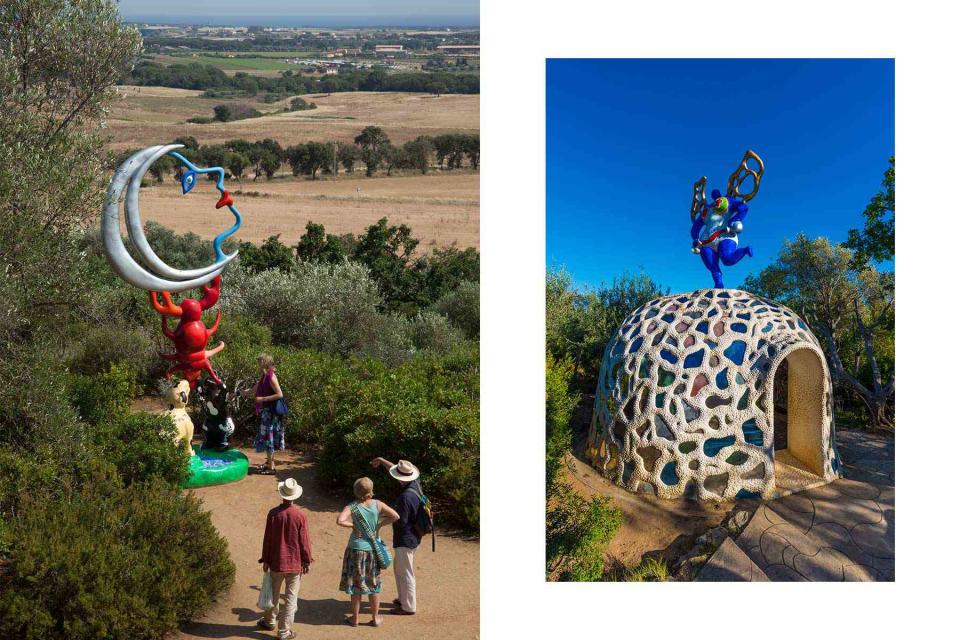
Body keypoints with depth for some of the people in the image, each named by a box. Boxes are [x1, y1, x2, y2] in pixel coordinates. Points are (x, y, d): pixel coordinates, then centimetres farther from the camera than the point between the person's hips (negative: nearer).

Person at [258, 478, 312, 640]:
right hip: (295, 562, -1)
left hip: (276, 561, 2)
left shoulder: (273, 513, -11)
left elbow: (267, 539, -5)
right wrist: (307, 561, 5)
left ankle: (269, 621, 39)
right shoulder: (300, 515, -13)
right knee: (290, 597, 7)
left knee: (273, 593, 21)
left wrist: (265, 560, 7)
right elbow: (304, 541, -7)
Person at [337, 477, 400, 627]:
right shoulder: (377, 504, -7)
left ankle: (355, 618, 18)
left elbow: (340, 521, -29)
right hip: (373, 549, 2)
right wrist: (380, 524, 0)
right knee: (373, 583, 15)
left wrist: (352, 525, -12)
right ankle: (375, 617, 22)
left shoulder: (352, 507, -13)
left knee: (356, 583, 9)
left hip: (356, 549, -2)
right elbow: (395, 516, -9)